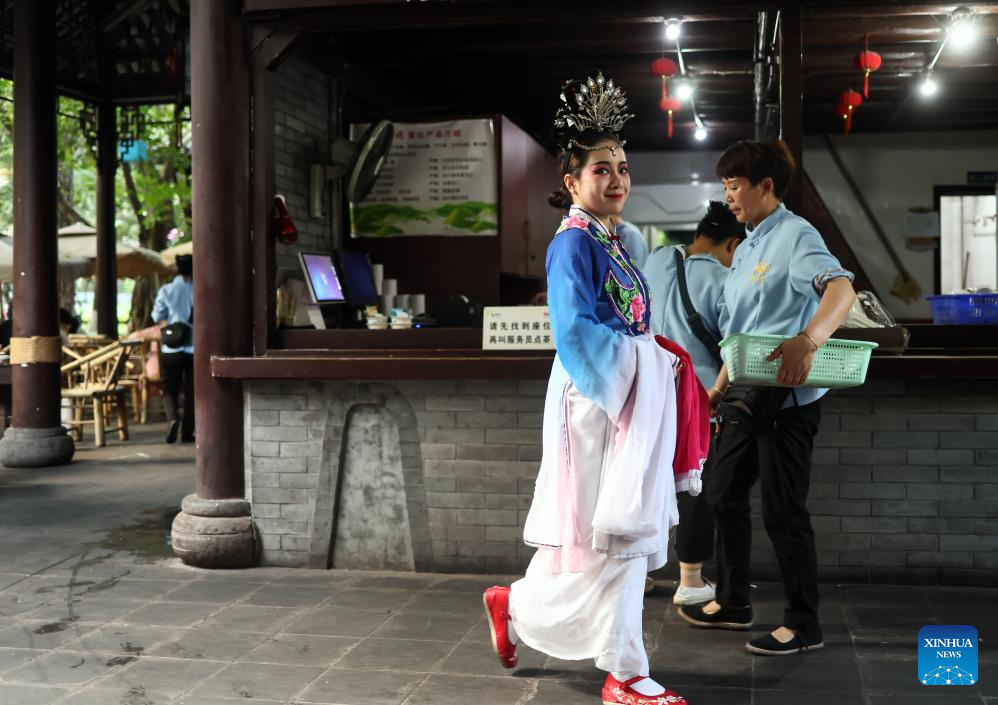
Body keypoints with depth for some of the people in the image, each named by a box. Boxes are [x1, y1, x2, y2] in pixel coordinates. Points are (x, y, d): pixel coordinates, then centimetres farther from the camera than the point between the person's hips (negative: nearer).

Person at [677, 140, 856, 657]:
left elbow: (841, 288, -30)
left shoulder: (795, 235, -12)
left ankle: (804, 625, 11)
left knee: (783, 511, -3)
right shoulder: (745, 249, 17)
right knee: (723, 495, 16)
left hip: (785, 397, -9)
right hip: (744, 395, 10)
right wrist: (719, 386, 20)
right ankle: (733, 603, 31)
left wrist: (808, 341, -47)